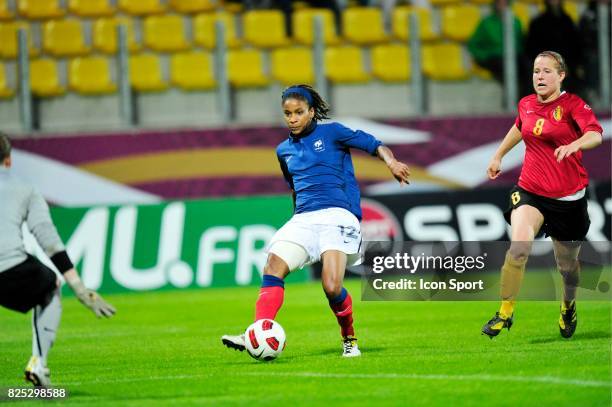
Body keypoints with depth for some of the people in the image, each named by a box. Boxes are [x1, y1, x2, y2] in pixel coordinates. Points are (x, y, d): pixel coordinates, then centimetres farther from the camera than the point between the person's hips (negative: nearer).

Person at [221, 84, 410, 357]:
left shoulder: (331, 132, 5)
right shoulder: (284, 150, 20)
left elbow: (375, 146, 0)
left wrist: (391, 162, -18)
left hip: (337, 215, -5)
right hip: (303, 219, 5)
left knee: (332, 287, -21)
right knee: (273, 268, -21)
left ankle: (349, 339, 6)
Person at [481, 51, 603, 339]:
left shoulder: (573, 104, -11)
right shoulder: (526, 104, 4)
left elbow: (595, 134, -30)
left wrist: (575, 144, -50)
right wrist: (498, 155, 33)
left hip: (568, 197, -2)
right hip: (530, 191, 2)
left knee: (567, 264, 11)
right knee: (518, 248, -24)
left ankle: (568, 306, 44)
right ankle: (505, 312, -13)